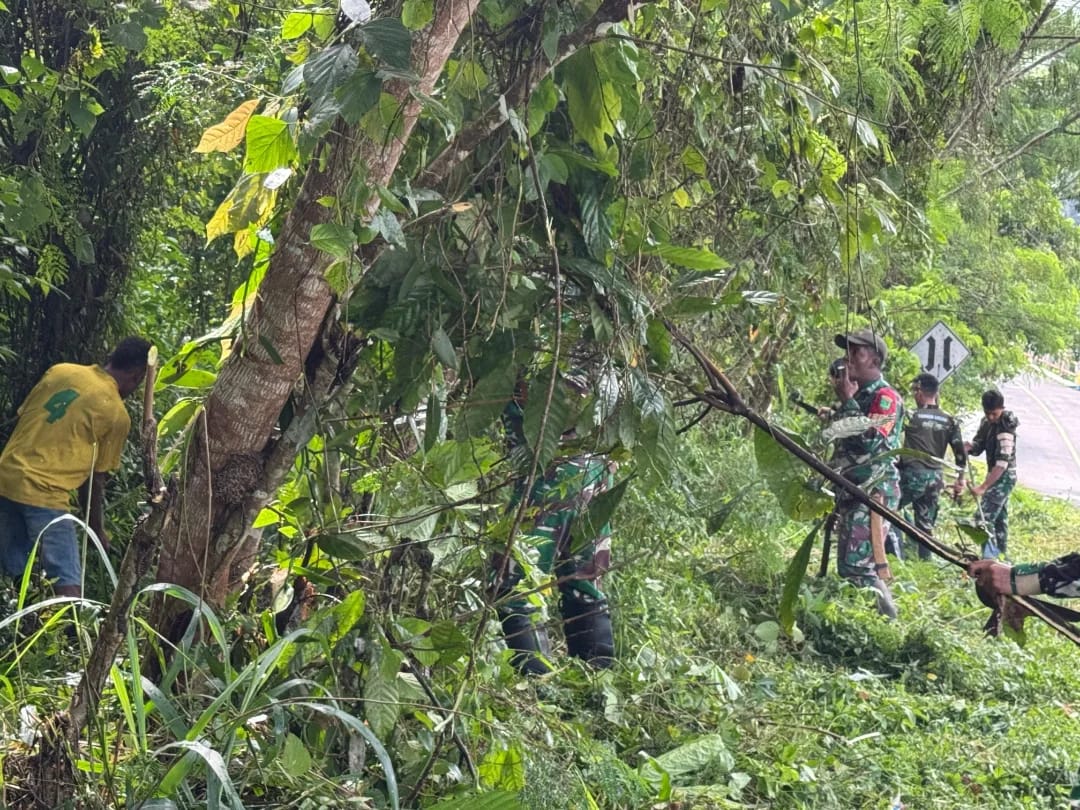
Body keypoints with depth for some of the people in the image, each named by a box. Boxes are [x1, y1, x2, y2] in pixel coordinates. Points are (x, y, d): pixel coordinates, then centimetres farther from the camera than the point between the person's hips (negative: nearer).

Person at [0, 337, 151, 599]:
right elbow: (94, 479, 1)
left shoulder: (59, 370, 10)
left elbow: (22, 417, 17)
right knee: (68, 584, -5)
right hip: (45, 494, -7)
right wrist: (96, 529, 14)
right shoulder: (116, 414, -4)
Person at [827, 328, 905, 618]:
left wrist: (847, 400, -16)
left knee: (858, 567, -16)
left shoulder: (885, 397, -9)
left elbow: (870, 439, -23)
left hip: (873, 493, -10)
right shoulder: (858, 395, 18)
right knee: (847, 566, 13)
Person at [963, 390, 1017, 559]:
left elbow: (1002, 462, -29)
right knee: (999, 516, 19)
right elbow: (978, 446, 8)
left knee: (984, 517, -16)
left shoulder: (1005, 428, -23)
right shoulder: (987, 422, 3)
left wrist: (983, 487, -33)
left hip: (1003, 476, -9)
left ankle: (989, 557, -18)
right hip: (996, 475, 9)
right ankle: (1001, 554, 32)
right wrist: (968, 446, -18)